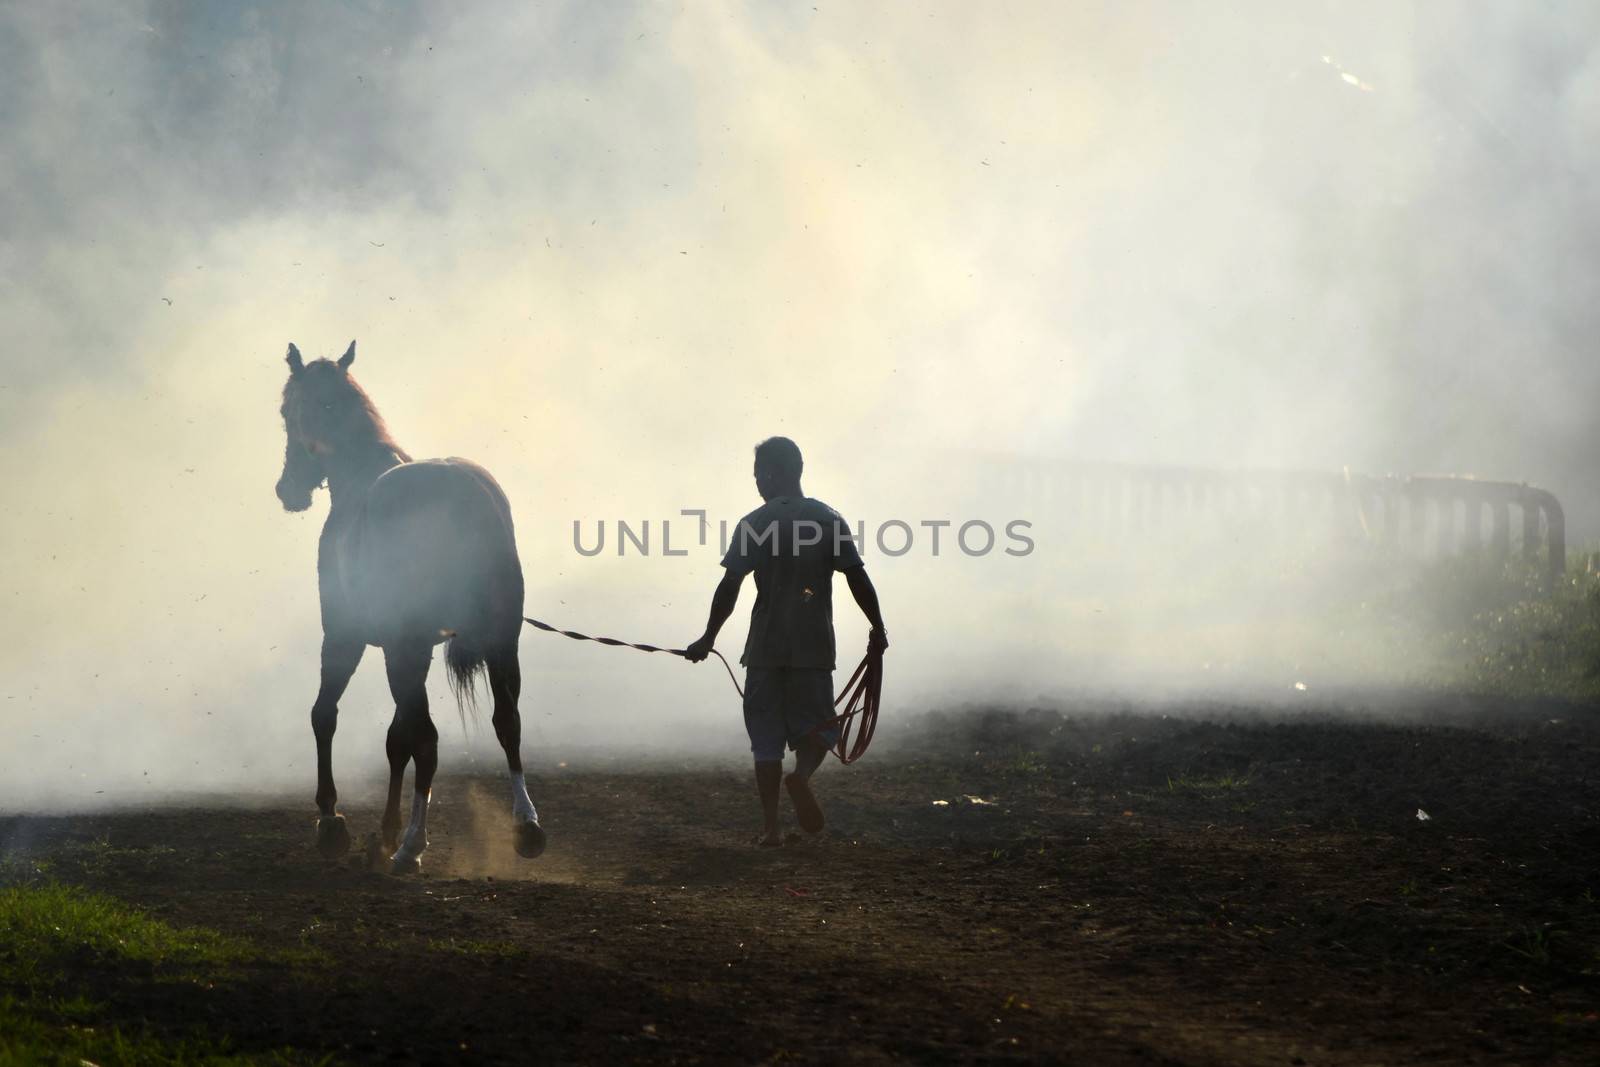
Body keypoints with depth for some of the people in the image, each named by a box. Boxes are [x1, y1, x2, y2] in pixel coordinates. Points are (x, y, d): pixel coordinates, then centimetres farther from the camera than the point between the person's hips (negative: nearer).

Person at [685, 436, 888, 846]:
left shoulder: (754, 524, -2)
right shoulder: (828, 520, 2)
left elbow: (729, 587, -6)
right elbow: (858, 579, -3)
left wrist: (708, 638, 2)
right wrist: (878, 629, 8)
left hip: (765, 647, 0)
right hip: (813, 644, 0)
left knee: (766, 736, 5)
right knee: (815, 723, 10)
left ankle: (770, 825, -1)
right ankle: (802, 774, -23)